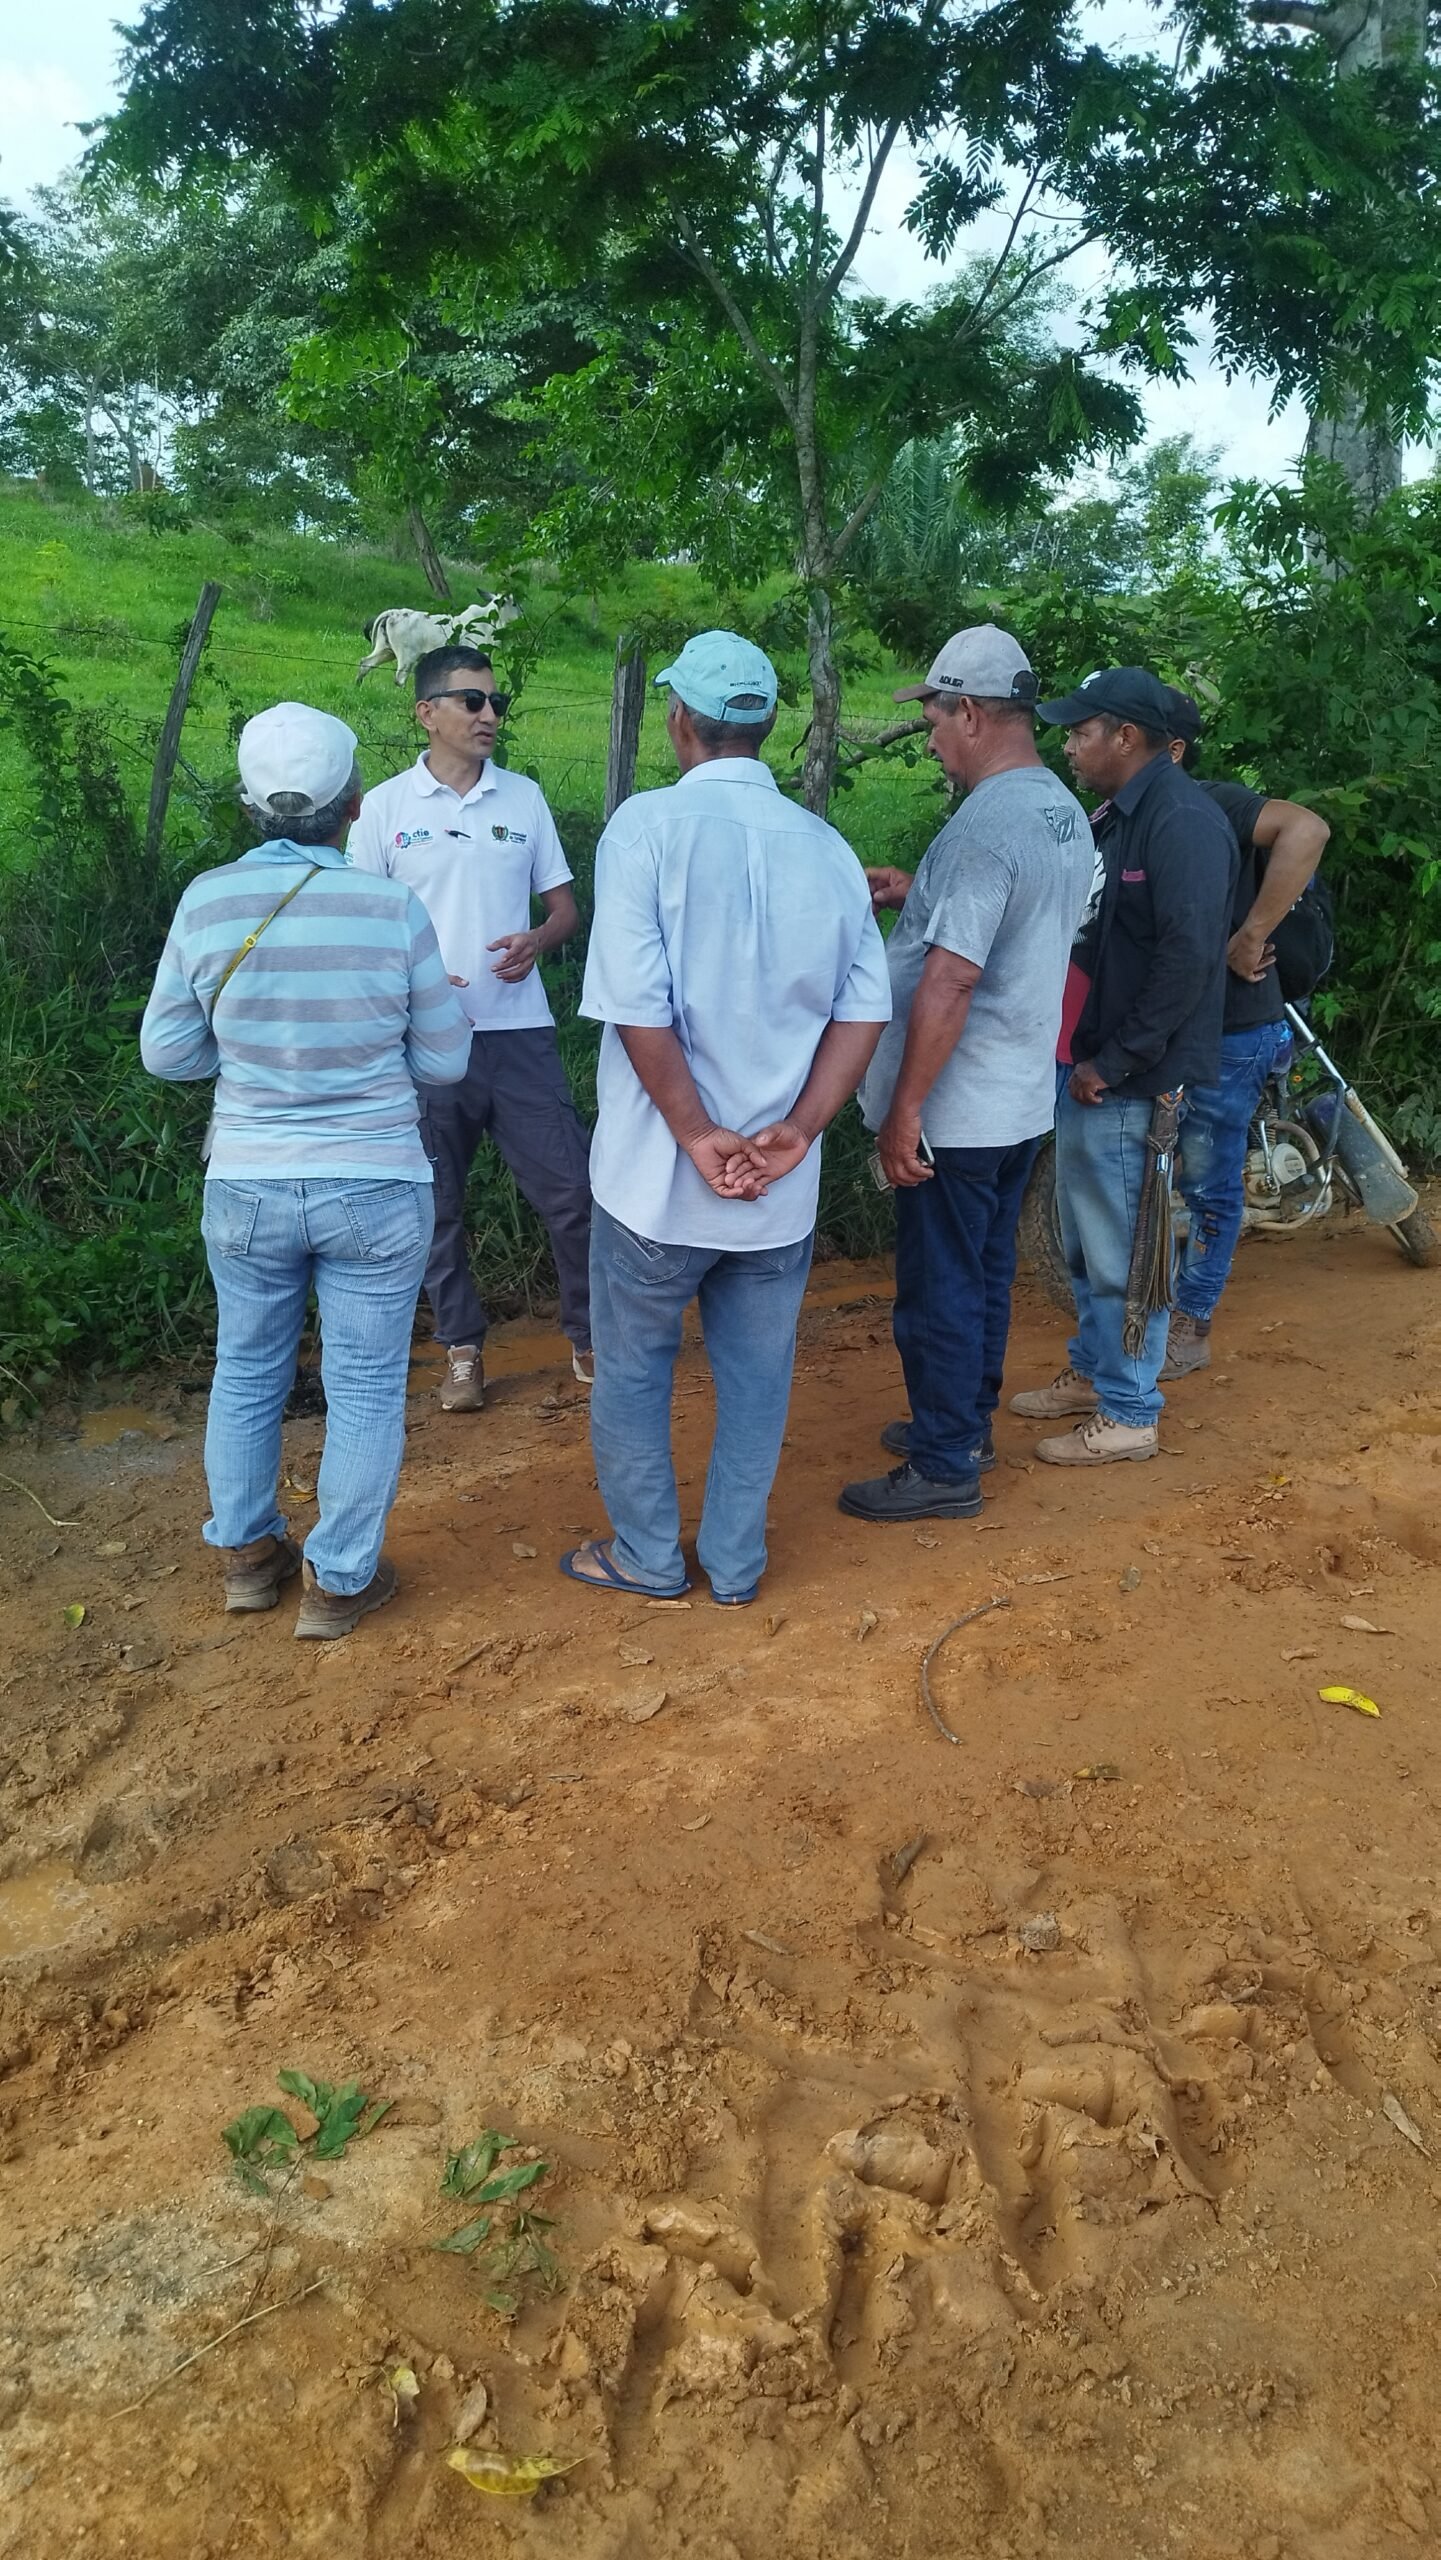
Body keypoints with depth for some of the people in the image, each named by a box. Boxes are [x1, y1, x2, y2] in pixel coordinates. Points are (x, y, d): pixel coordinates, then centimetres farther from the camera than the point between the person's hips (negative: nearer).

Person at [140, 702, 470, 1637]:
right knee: (366, 1388, 11)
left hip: (246, 1187, 3)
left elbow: (168, 1052, 2)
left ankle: (247, 1554, 36)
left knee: (248, 1373, 21)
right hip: (375, 1188, -2)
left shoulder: (207, 903, -7)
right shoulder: (395, 909, -12)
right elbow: (442, 1061, -3)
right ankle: (340, 1581, 21)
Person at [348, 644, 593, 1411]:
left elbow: (564, 906, 12)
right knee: (437, 1204, 8)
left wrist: (537, 940, -10)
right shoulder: (384, 807, 1)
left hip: (519, 1031, 1)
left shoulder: (524, 797, 7)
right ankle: (462, 1349, 24)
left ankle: (589, 1336, 17)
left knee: (570, 1189, -1)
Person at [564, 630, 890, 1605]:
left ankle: (647, 1555, 30)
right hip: (781, 1189, 4)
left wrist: (698, 1136, -14)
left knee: (633, 1371, 16)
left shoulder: (649, 825, -12)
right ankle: (735, 1563, 30)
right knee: (757, 1374, 17)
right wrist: (797, 1130, -7)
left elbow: (638, 1007, -20)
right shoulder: (827, 847, 2)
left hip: (658, 1177, -4)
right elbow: (865, 1010, -3)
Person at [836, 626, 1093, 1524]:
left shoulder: (984, 825, -22)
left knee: (940, 1289, 2)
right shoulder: (1066, 812, 8)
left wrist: (905, 1110, -21)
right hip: (1024, 1099, 9)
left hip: (960, 1111, -9)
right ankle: (965, 1425, 34)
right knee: (986, 1274, 19)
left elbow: (949, 983, -26)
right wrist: (919, 894, 18)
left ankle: (944, 1467, 14)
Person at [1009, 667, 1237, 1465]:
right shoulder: (1116, 816, 13)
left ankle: (1129, 1414, 13)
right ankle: (1093, 1371, 36)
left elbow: (1188, 959, -23)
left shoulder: (1183, 822, -17)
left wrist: (1113, 1063, -20)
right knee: (1086, 1240, 20)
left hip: (1134, 1082, -9)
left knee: (1122, 1251, 0)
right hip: (1089, 1066, 9)